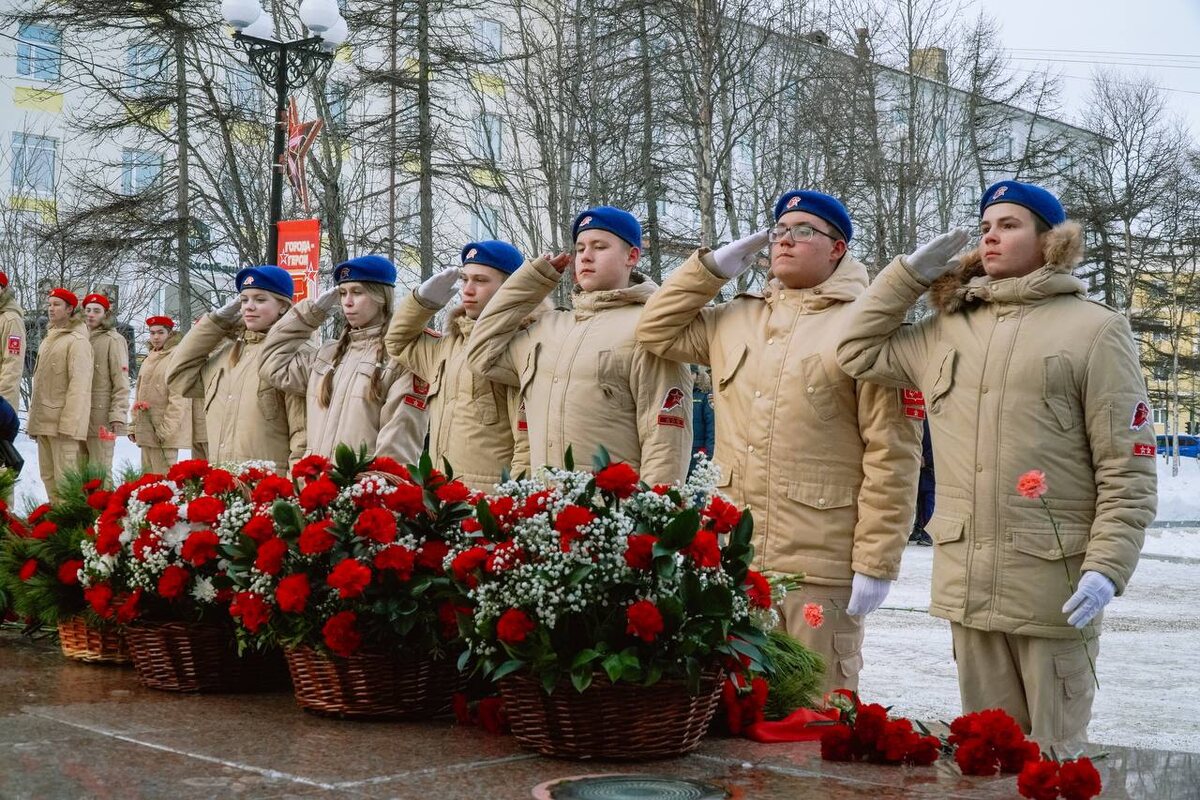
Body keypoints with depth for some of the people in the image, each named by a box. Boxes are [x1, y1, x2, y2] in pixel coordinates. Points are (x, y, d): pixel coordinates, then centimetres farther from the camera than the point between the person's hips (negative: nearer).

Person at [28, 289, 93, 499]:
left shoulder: (77, 340, -8)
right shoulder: (49, 339, 19)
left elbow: (79, 385, -16)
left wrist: (69, 423, -21)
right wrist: (33, 418, 18)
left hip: (63, 420, -9)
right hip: (43, 421, 9)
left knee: (65, 477, -11)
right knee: (48, 476, 11)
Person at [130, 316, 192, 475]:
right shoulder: (149, 359, 20)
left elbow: (178, 397, -13)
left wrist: (167, 428, -18)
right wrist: (133, 425, 16)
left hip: (165, 429, -8)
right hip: (146, 429, 8)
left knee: (163, 477, -12)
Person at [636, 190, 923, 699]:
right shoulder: (735, 320, 15)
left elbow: (891, 452, -10)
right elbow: (656, 333, 22)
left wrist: (876, 562, -14)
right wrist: (712, 267, 11)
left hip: (823, 566, -6)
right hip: (736, 558, 6)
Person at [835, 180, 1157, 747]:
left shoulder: (1094, 330, -3)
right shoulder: (947, 331, 13)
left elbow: (1128, 469, -6)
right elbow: (858, 352, 20)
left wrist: (1107, 567, -16)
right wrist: (910, 273, 13)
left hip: (1052, 584, -5)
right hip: (967, 583, 5)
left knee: (1053, 756, 3)